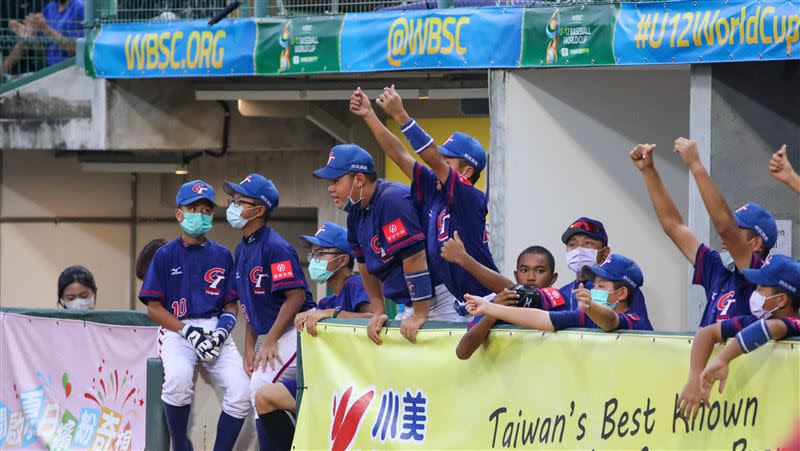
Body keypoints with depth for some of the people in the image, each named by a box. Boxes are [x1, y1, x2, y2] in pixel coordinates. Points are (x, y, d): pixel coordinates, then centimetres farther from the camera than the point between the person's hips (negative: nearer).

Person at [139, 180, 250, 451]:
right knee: (178, 378, -35)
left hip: (216, 331, 3)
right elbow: (154, 307, 1)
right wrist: (188, 332, -13)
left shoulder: (222, 256, 14)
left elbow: (231, 305, 13)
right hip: (176, 330, -3)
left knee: (242, 391, -21)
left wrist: (221, 332, -9)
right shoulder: (165, 255, 5)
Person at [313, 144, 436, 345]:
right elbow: (367, 266, 18)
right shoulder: (356, 213, 8)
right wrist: (379, 313, 13)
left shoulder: (392, 200, -21)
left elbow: (414, 256, -25)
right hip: (406, 304, 9)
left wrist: (420, 315, -23)